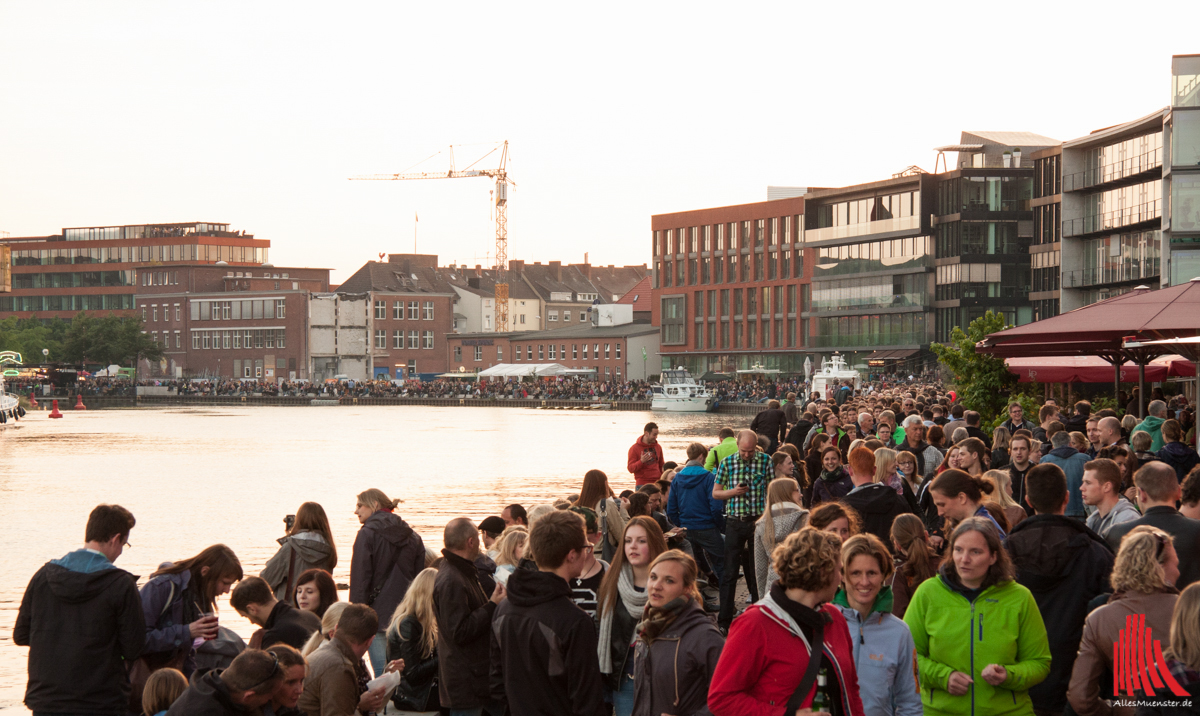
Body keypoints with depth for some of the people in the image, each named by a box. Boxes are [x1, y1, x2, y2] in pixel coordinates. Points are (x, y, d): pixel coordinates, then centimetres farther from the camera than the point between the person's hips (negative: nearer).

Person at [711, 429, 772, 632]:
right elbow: (715, 493, 7)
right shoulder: (727, 463, 2)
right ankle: (724, 620, 5)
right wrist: (734, 492, -12)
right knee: (730, 572, 1)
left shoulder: (766, 461, 1)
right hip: (735, 522, 0)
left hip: (758, 521, 0)